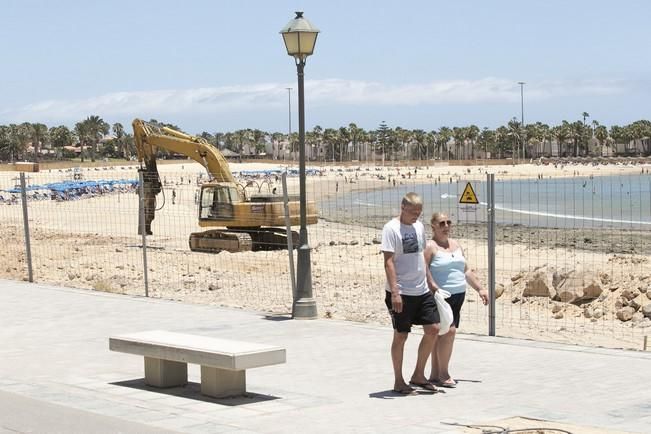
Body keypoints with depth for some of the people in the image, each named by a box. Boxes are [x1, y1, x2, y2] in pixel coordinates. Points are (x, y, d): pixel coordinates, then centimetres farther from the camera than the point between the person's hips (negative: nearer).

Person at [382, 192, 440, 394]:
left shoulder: (419, 227, 10)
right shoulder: (391, 229, -12)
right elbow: (388, 262, -17)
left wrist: (430, 281, 20)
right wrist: (394, 292, -23)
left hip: (422, 291, 7)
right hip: (401, 293, -7)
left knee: (433, 329, 5)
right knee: (401, 335, 1)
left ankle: (418, 376, 18)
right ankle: (398, 381, 14)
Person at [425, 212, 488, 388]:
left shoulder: (456, 245, 17)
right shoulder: (430, 247, -7)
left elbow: (466, 270, 23)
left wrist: (480, 289, 18)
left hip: (458, 296, 8)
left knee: (441, 334, 9)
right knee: (449, 330, -16)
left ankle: (435, 374, 14)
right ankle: (443, 374, -8)